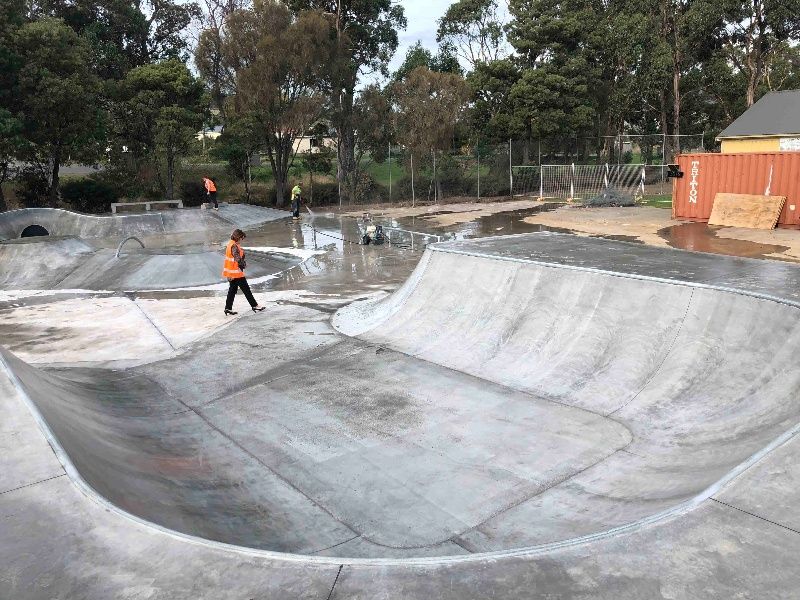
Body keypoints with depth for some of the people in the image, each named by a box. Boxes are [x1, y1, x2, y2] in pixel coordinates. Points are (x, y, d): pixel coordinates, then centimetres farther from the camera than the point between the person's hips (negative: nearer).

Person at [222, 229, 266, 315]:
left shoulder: (230, 244, 12)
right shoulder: (234, 246, -19)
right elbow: (238, 259, -25)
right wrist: (244, 264, -7)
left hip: (230, 272, 10)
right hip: (236, 272, -10)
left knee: (232, 289, 14)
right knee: (246, 289, -1)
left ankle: (228, 308, 16)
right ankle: (254, 306, 6)